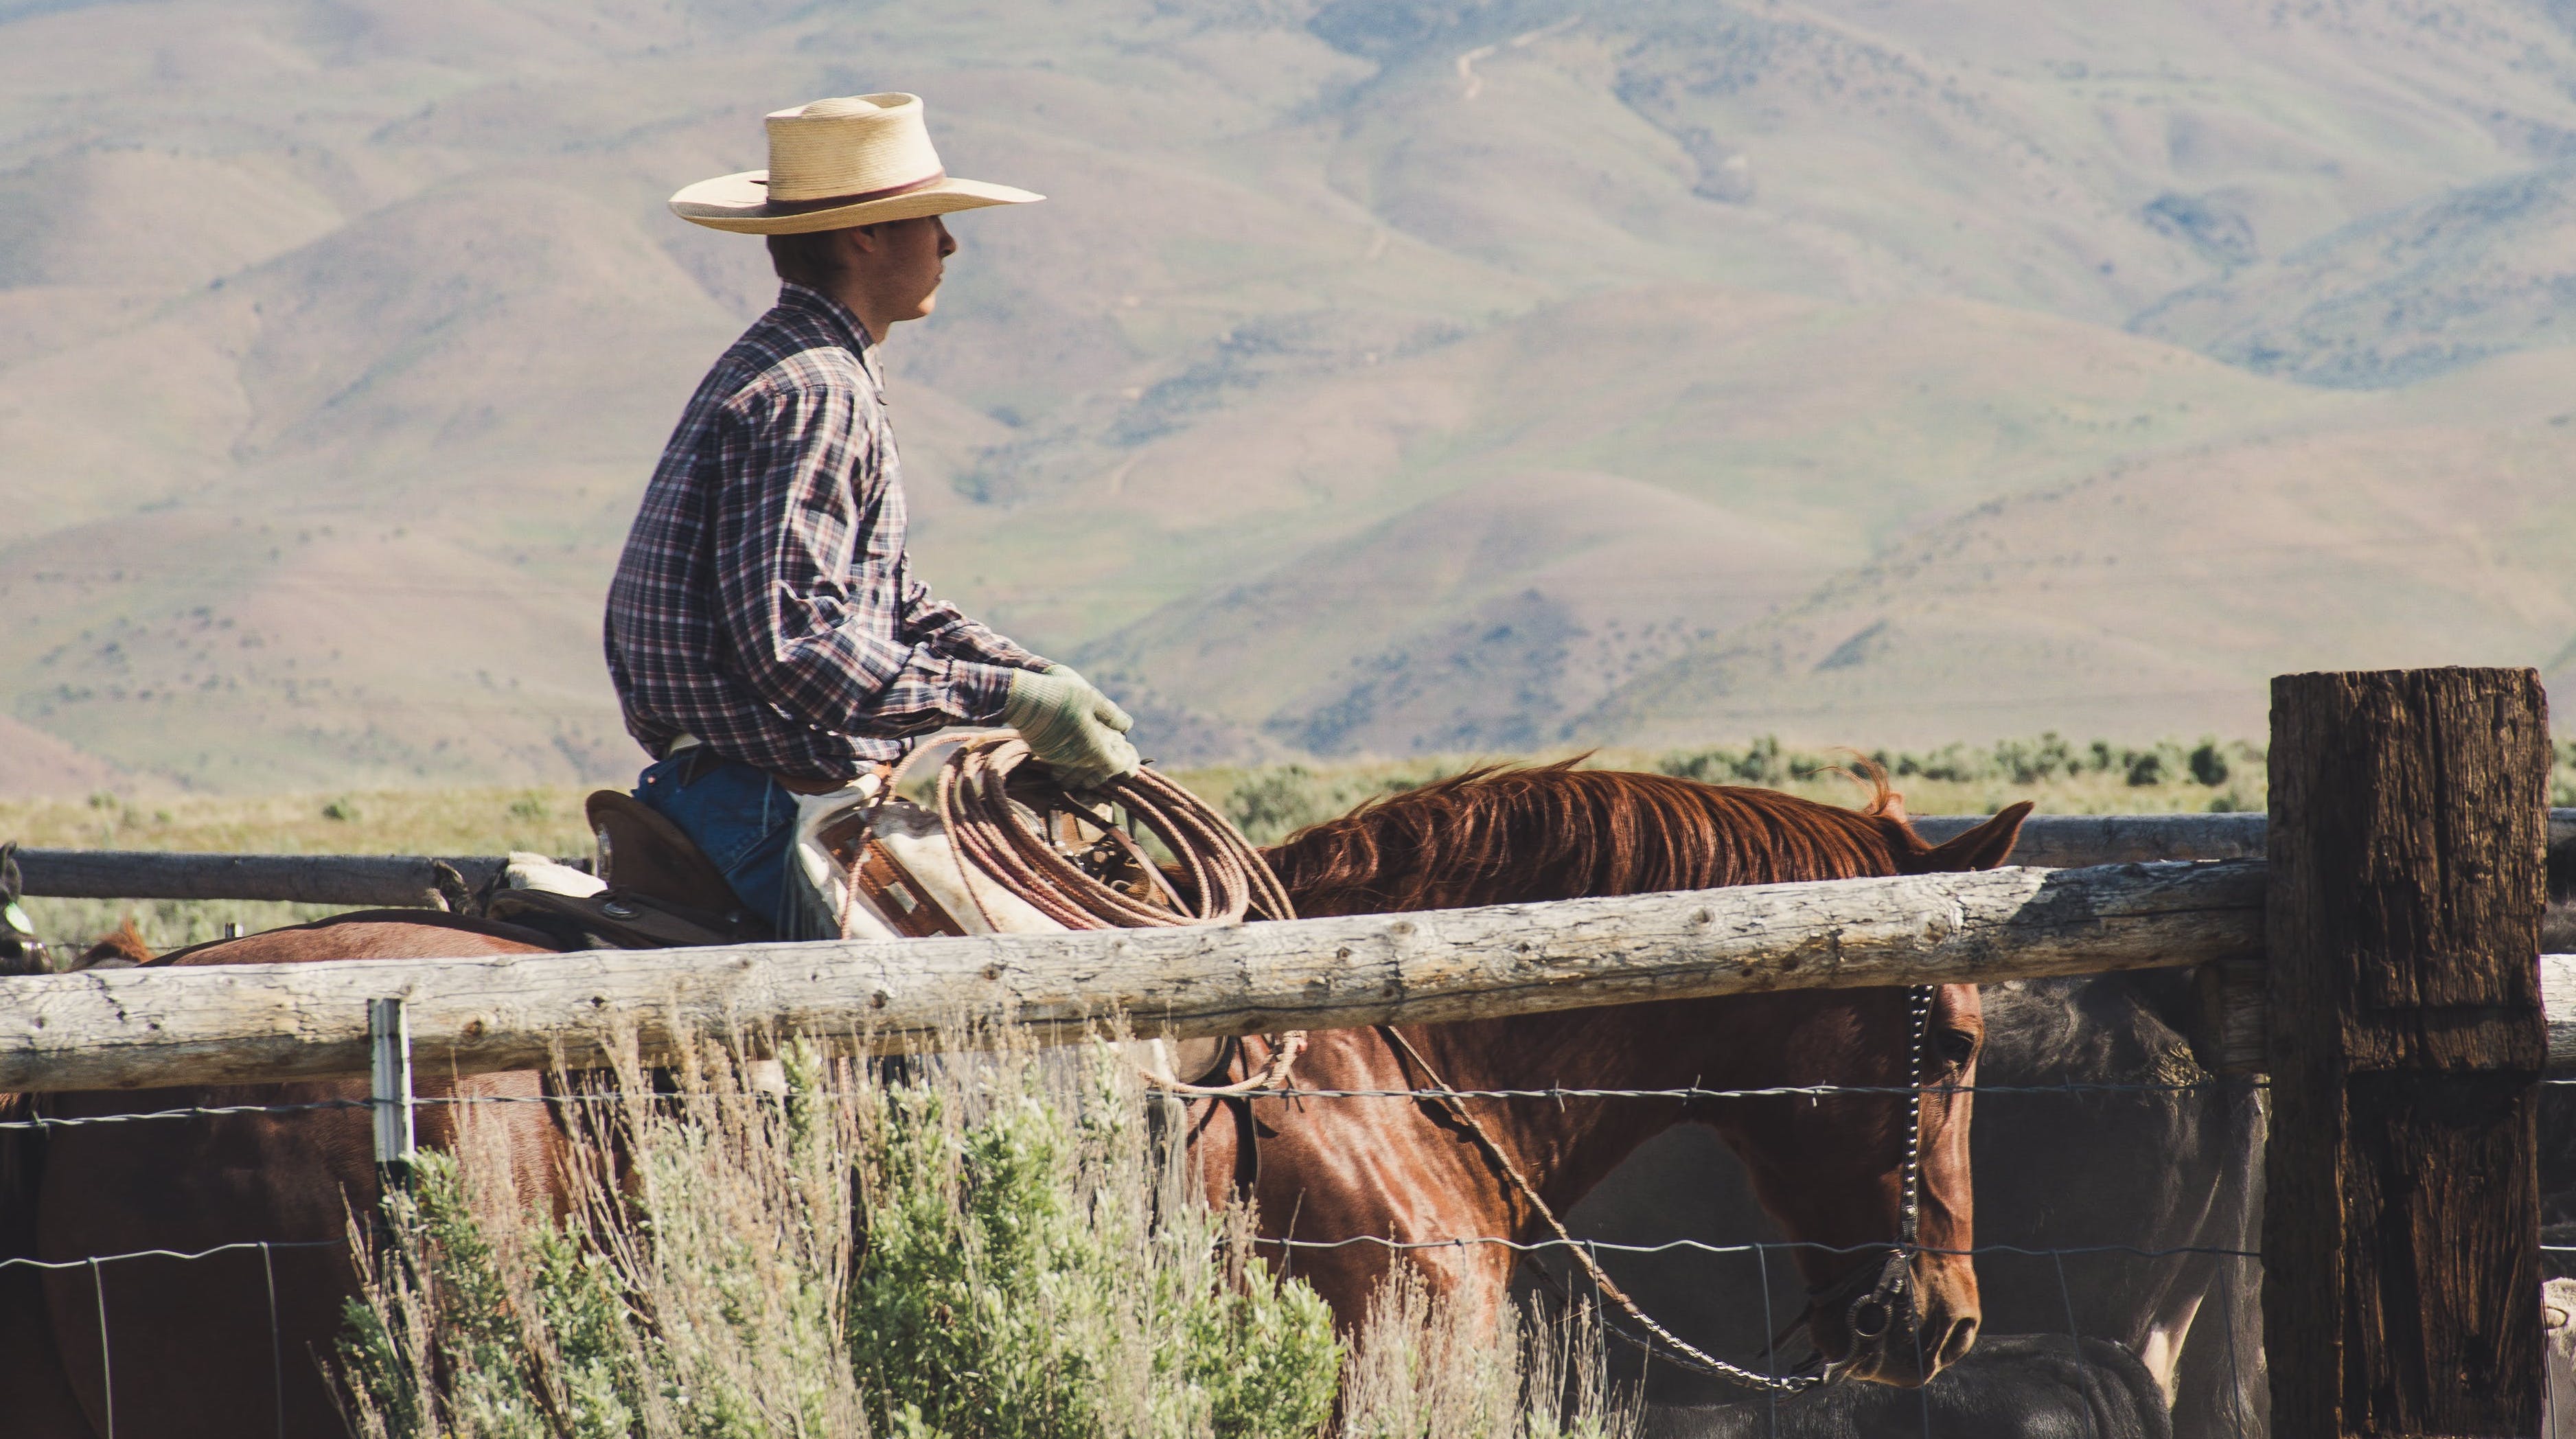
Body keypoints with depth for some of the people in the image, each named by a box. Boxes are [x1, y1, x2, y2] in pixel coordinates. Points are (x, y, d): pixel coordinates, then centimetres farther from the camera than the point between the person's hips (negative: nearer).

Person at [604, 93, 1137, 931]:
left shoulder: (779, 369, 18)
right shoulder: (811, 397, -16)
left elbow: (894, 605, 23)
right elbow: (796, 650, -24)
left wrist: (1044, 679, 9)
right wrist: (1010, 698, -20)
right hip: (778, 820, -11)